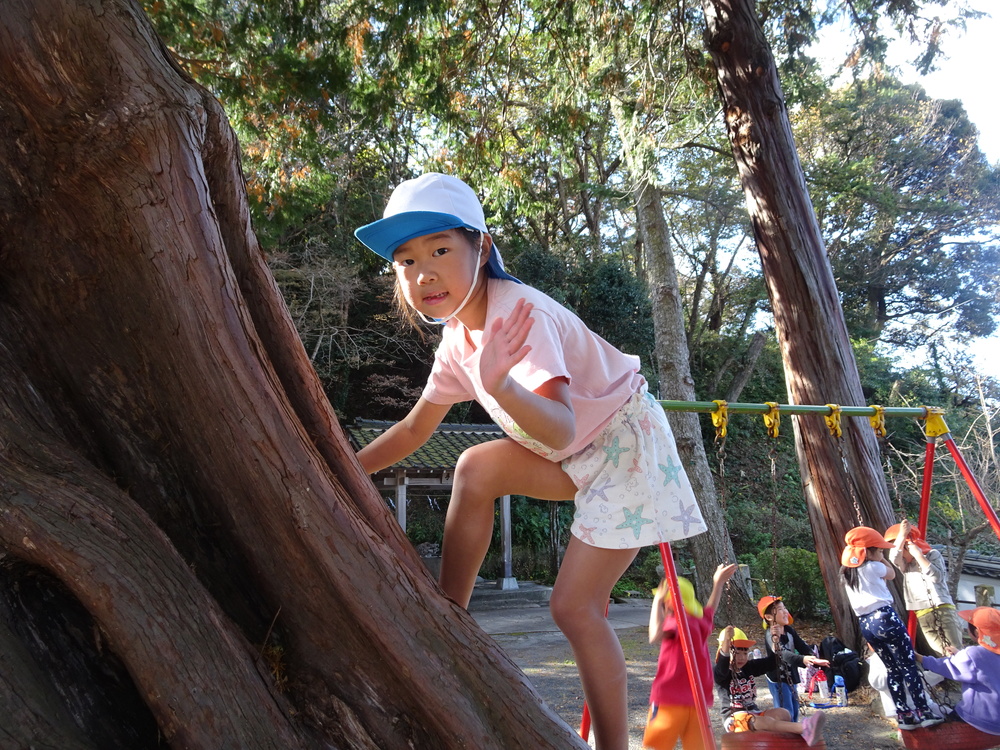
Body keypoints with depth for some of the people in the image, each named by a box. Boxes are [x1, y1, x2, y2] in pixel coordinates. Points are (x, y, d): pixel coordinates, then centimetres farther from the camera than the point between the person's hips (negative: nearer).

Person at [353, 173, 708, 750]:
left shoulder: (521, 313, -28)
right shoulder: (458, 338, -2)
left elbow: (560, 430, -40)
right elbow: (415, 429, 9)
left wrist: (501, 385, -58)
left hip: (629, 442, -7)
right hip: (575, 452, 7)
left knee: (574, 605, -10)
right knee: (477, 470, -10)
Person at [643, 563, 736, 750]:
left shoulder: (677, 621, -14)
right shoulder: (698, 623, 9)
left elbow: (655, 636, -35)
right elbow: (709, 611, 33)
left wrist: (657, 600, -29)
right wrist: (718, 583, 39)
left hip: (670, 700, -7)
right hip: (697, 701, 7)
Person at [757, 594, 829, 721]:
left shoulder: (789, 630, 2)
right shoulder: (770, 635, -24)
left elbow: (802, 646, -4)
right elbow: (783, 653, -39)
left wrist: (815, 659, -23)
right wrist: (802, 659, -55)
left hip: (791, 676, 8)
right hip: (778, 680, -8)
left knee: (794, 711, 18)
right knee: (786, 714, -9)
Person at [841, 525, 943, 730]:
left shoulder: (846, 571, 11)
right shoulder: (873, 567, -9)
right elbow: (891, 574, 11)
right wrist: (879, 558, 15)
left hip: (865, 624, 7)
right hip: (884, 617, -7)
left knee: (892, 669, 14)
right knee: (909, 665, 3)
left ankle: (904, 715, 15)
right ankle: (924, 712, 7)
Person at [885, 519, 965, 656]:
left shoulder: (932, 554, 7)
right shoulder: (905, 565, 16)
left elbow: (936, 577, -10)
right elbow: (893, 558, -8)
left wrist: (918, 554, -9)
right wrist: (901, 534, -13)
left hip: (943, 610, -3)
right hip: (923, 616, 3)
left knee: (956, 653, -11)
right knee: (942, 655, -4)